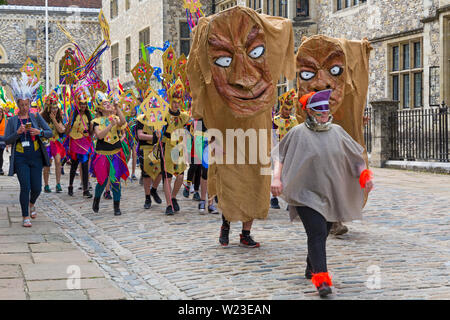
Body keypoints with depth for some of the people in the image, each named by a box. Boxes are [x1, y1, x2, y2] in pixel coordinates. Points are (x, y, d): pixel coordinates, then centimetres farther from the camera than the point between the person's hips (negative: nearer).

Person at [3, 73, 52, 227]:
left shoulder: (36, 117, 5)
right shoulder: (12, 120, 3)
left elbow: (50, 133, 3)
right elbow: (7, 140, -1)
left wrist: (39, 132, -17)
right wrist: (17, 133, -17)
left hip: (36, 156, 2)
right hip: (20, 158, -2)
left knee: (37, 188, 2)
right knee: (25, 187, -9)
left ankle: (31, 204, 36)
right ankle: (25, 217, 4)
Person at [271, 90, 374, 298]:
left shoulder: (337, 131, 8)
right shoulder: (298, 133, -4)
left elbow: (356, 154, 18)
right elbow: (279, 155, 1)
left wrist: (364, 176, 7)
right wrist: (277, 178, -12)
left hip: (331, 194, 5)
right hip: (306, 193, -5)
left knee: (321, 234, 13)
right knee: (317, 233, -17)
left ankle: (311, 268, 36)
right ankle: (321, 279, -21)